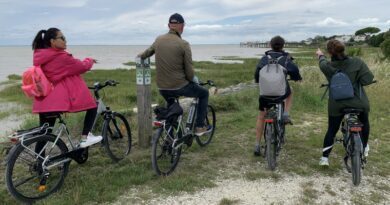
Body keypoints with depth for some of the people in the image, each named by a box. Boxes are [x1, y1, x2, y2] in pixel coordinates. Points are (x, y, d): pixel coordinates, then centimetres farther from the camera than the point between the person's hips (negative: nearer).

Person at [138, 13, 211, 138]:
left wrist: (140, 56, 45)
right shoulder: (183, 44, -13)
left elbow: (147, 53, 22)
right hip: (179, 86, -5)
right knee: (204, 93, 19)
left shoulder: (159, 40, 2)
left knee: (171, 104, 36)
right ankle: (199, 127, 18)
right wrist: (193, 79, 10)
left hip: (162, 88, 6)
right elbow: (189, 70, -12)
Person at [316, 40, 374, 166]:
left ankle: (325, 157, 11)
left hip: (336, 105, 0)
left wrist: (320, 55, 34)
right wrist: (356, 81, 4)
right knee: (364, 123, 29)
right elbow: (368, 79, -17)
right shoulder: (356, 62, -16)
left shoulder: (327, 66, -12)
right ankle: (364, 148, 43)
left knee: (331, 130, 15)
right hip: (359, 103, 0)